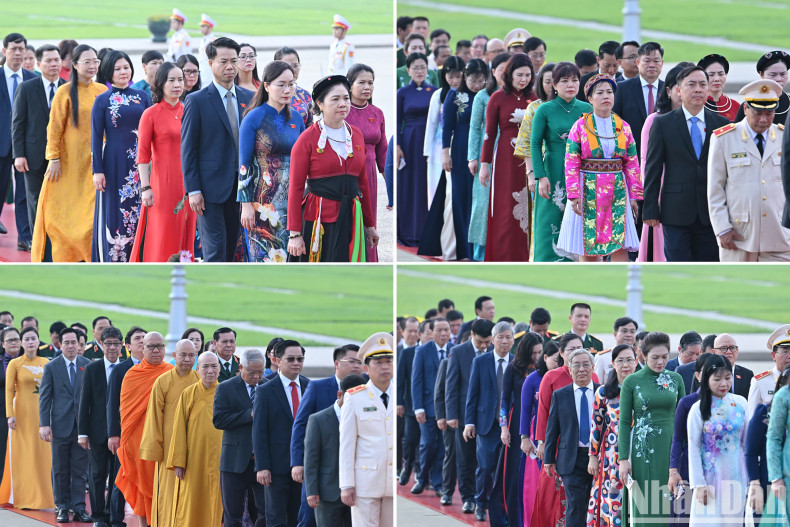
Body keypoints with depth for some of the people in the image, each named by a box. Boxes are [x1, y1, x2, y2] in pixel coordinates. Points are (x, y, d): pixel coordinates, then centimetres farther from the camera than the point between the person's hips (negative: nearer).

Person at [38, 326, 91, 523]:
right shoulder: (51, 367, 2)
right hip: (60, 426, -1)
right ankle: (62, 507, 13)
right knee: (60, 470, 5)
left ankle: (79, 507, 6)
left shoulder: (87, 365, 6)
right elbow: (44, 397, 1)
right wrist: (44, 424, -7)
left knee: (80, 469, 2)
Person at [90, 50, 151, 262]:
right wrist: (97, 170, -8)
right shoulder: (103, 101, 1)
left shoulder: (142, 97, 8)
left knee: (139, 214, 2)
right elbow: (96, 137, -1)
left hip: (139, 163, 3)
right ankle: (112, 261, 4)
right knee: (113, 211, 0)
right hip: (114, 163, -3)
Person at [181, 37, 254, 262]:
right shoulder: (197, 101, -4)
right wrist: (193, 190, -11)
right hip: (212, 187, -5)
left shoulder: (249, 98, 9)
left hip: (242, 185, 5)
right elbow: (187, 149, -5)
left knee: (233, 248, 9)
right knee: (215, 249, -6)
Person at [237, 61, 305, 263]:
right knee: (264, 257, -5)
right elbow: (244, 164, -7)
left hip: (292, 199, 5)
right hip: (263, 200, -5)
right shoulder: (254, 118, -6)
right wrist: (246, 204, -12)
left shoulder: (296, 119, 9)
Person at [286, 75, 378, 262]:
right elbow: (295, 188, -5)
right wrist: (295, 233, -10)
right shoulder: (308, 139, -5)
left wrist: (369, 225, 18)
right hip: (318, 220, -4)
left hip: (350, 218, 4)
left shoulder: (356, 135, 10)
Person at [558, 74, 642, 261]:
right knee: (587, 249, -1)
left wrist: (634, 195, 4)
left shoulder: (623, 127, 8)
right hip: (588, 192, -2)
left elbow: (632, 164, 10)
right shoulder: (580, 127, 0)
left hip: (617, 193, 2)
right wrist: (573, 195, -11)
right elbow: (571, 164, -3)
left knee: (621, 247, -7)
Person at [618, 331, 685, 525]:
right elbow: (624, 422, -1)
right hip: (644, 450, -2)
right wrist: (623, 458, -6)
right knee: (645, 508, -3)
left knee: (670, 506, 1)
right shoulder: (631, 382, -1)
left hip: (671, 449, 2)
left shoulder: (675, 379, 7)